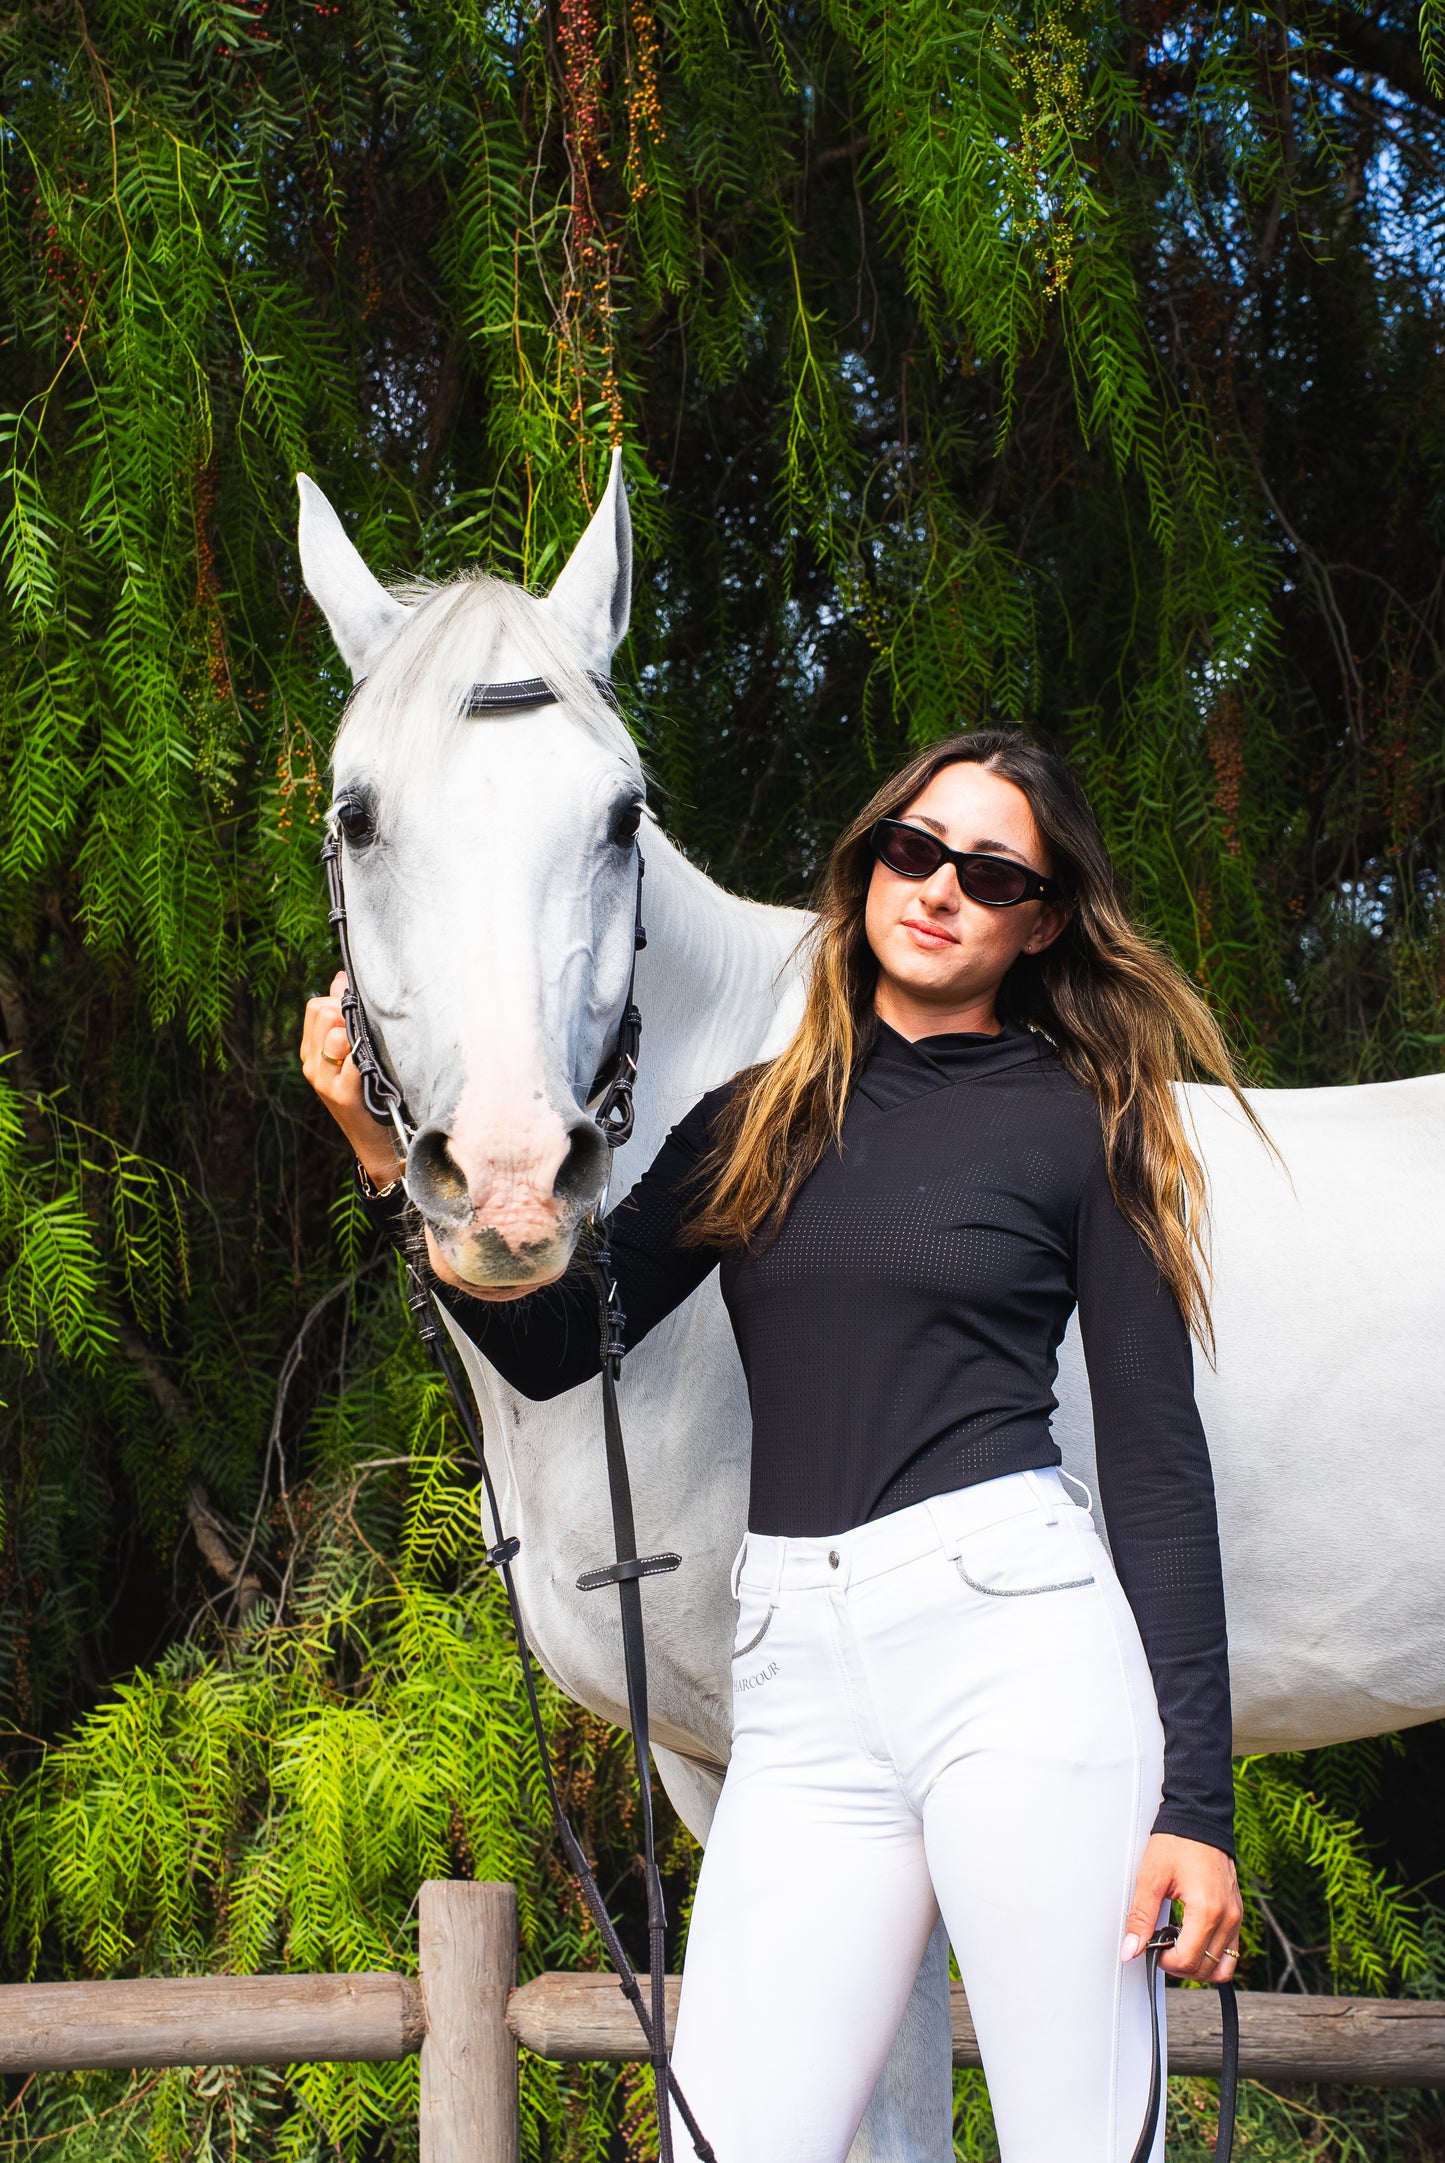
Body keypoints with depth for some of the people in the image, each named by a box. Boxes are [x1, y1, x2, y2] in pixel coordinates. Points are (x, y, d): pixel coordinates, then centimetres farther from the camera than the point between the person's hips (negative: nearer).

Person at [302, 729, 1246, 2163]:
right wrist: (391, 1154, -1)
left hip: (1016, 1632, -4)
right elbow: (551, 1346, 13)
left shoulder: (1079, 1127, 5)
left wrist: (1196, 1800, -5)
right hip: (798, 1682, 4)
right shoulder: (756, 1124, 17)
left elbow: (1156, 1462, 2)